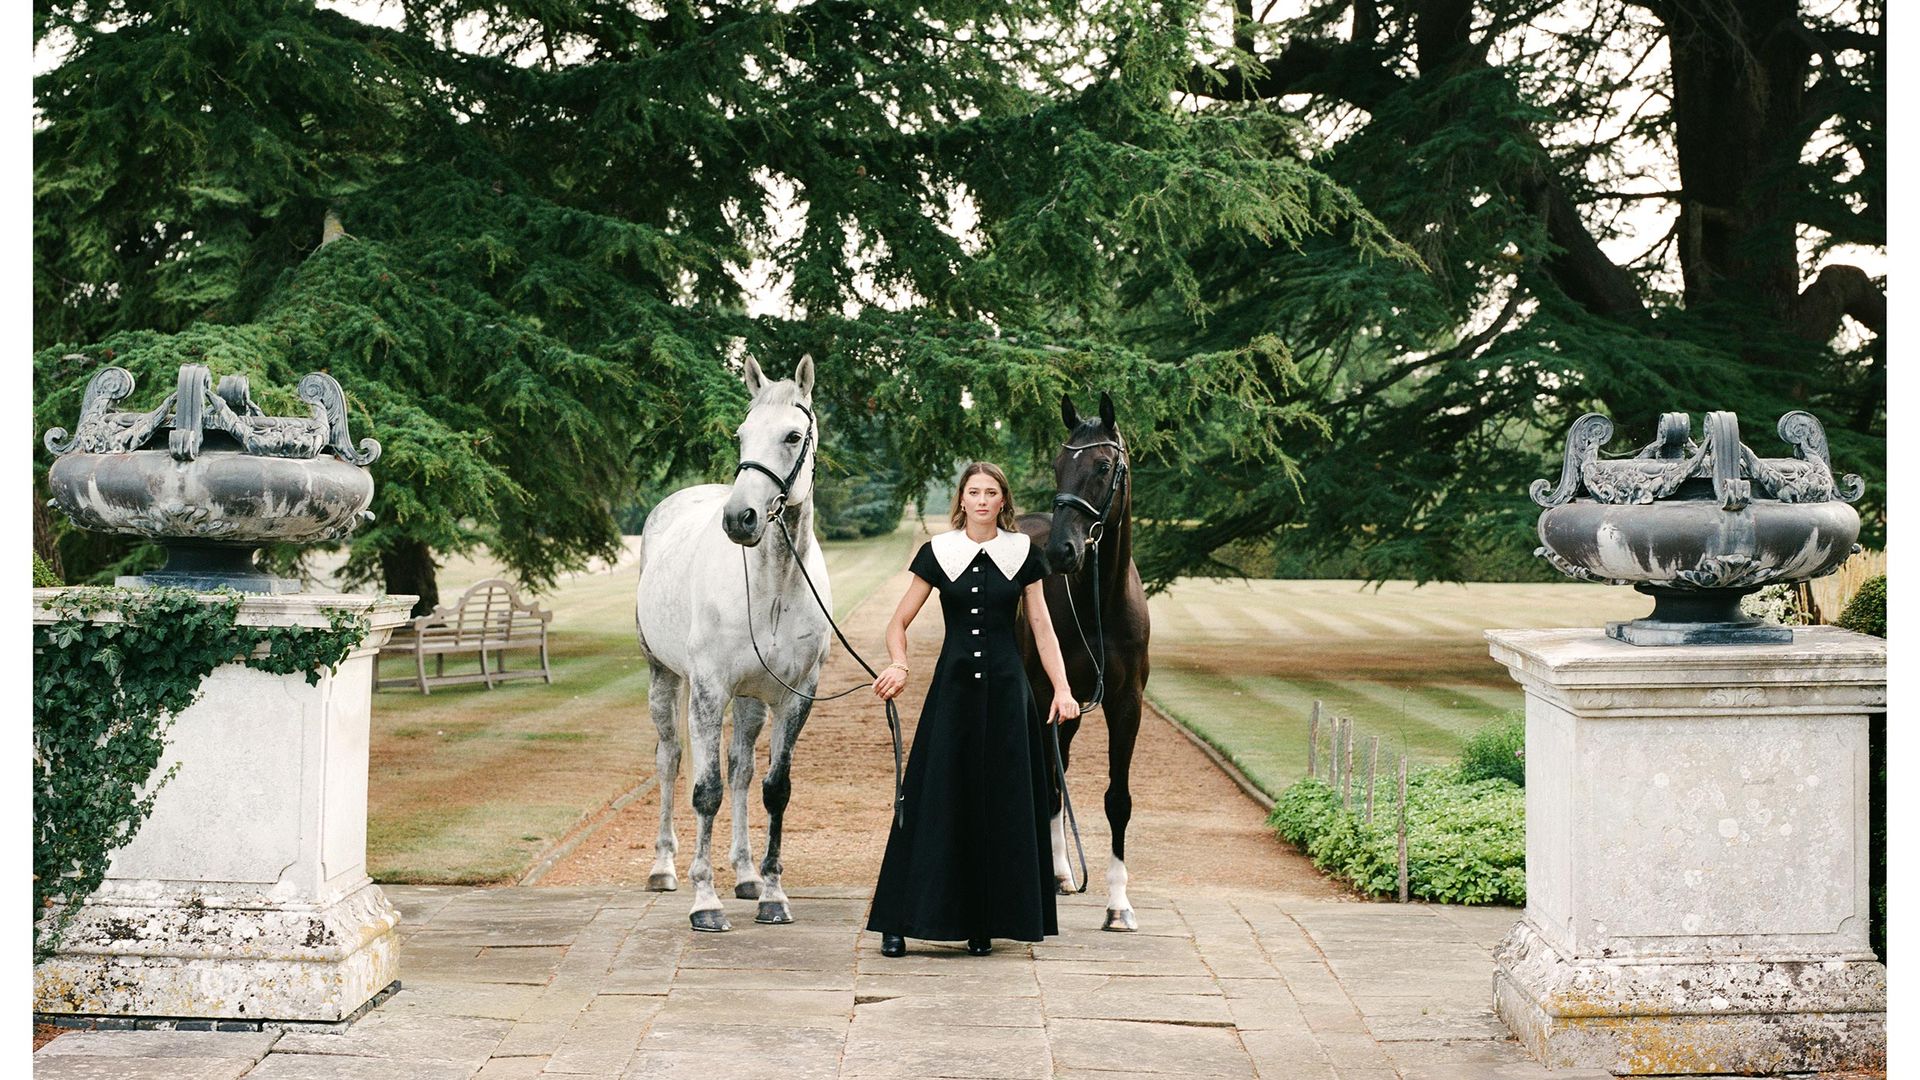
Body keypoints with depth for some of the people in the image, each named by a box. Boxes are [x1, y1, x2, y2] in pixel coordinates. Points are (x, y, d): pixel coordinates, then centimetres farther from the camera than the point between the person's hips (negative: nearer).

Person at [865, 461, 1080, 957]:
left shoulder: (1023, 553, 4)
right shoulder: (937, 553, 1)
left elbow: (1042, 627, 5)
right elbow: (899, 622, 3)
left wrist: (1062, 689, -4)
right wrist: (899, 665, -16)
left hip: (1005, 687, 1)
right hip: (953, 685, -1)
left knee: (1002, 802, 2)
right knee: (936, 799, -2)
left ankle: (985, 922, 11)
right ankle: (899, 921, 2)